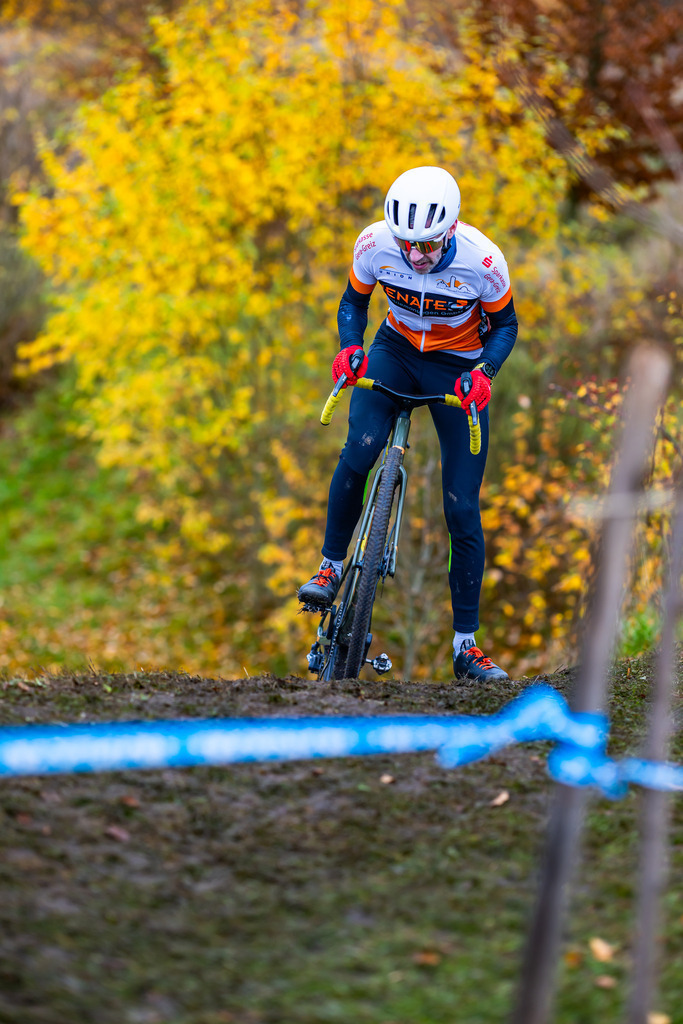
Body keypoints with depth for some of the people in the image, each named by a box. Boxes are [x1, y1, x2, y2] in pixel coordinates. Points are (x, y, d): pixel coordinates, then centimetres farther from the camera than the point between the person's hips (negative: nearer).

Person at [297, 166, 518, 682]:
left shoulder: (482, 260, -27)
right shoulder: (375, 243, -22)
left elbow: (505, 324, -9)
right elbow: (354, 301, -2)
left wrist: (484, 371, -27)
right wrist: (350, 347, -22)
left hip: (458, 369, -1)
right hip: (395, 351, 1)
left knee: (463, 511, -4)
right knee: (359, 450, -28)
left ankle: (466, 646, 6)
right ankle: (331, 566, -5)